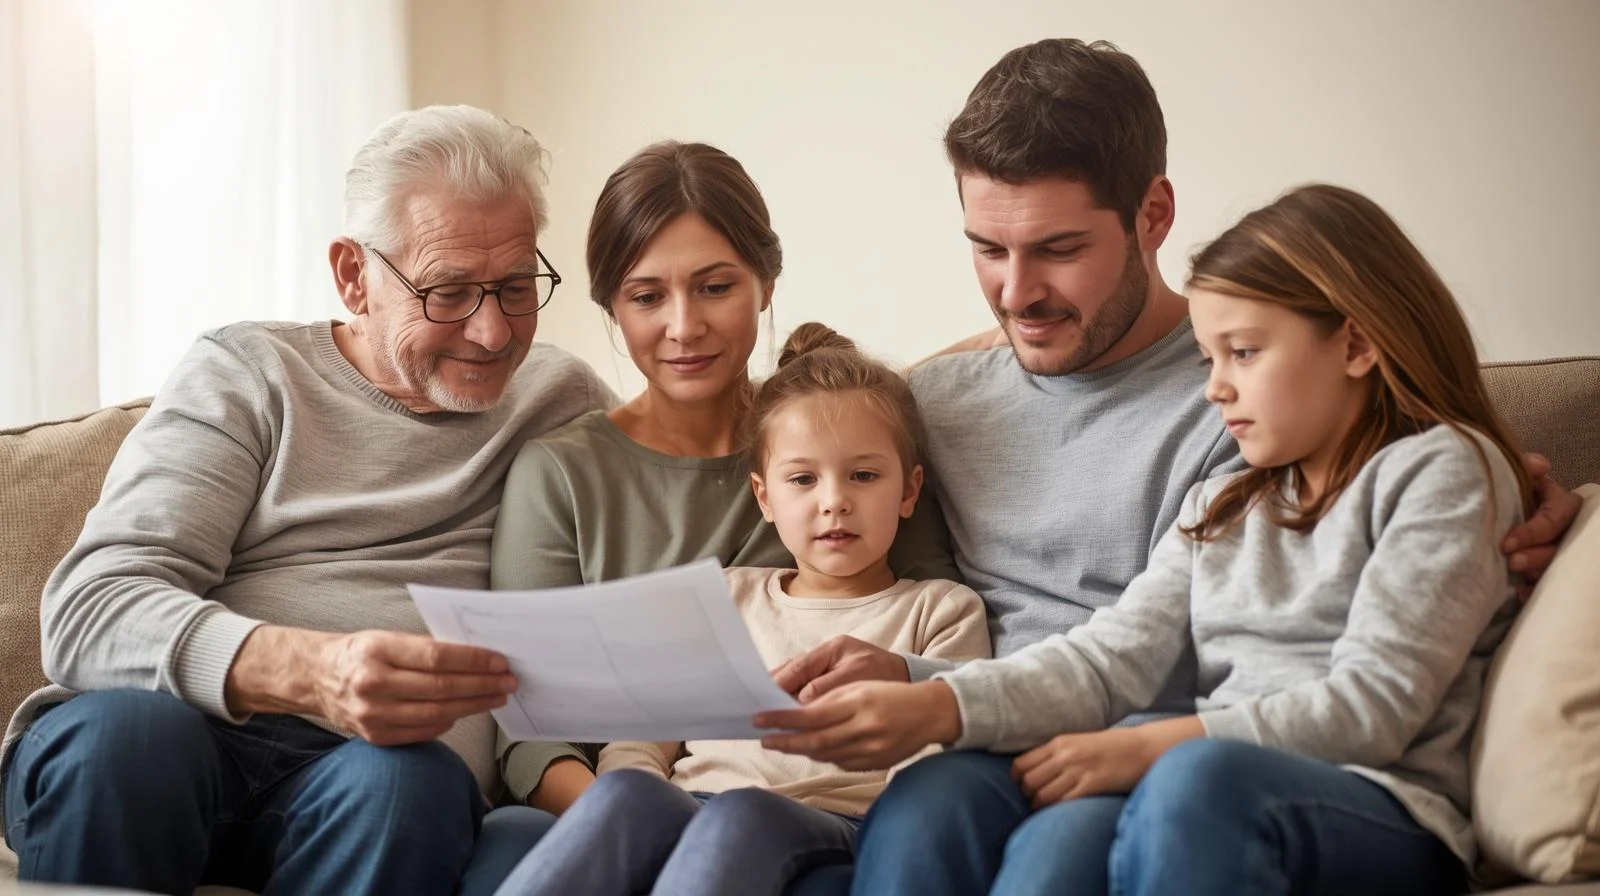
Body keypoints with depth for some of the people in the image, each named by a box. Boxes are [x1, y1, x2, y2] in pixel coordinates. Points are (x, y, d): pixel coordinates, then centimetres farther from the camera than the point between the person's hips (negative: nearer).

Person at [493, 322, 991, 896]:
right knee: (627, 794, -35)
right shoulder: (728, 597, 28)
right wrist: (641, 805, -6)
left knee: (742, 816, -39)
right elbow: (638, 740, 18)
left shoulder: (939, 611, 20)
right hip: (685, 812, 3)